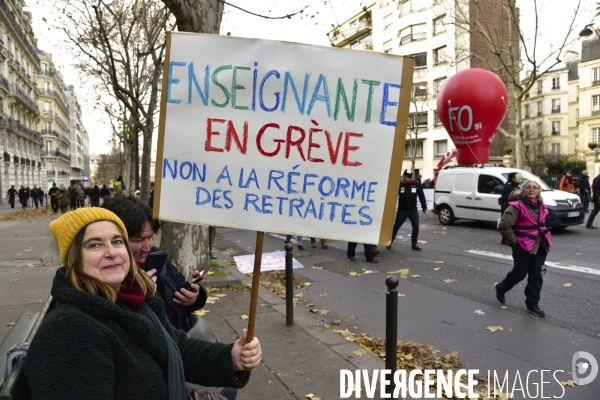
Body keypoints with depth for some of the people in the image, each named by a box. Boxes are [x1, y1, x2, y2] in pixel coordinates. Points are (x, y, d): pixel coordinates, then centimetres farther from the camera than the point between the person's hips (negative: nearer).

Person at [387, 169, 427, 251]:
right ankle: (390, 242, 16)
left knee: (416, 227, 2)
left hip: (413, 210, 2)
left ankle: (414, 244, 15)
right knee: (396, 226, 2)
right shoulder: (399, 184, -8)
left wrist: (424, 208, 3)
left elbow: (422, 197, 4)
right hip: (402, 210, -1)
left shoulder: (416, 185, -4)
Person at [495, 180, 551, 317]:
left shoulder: (540, 206, 8)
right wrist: (514, 241, -16)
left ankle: (532, 304, 18)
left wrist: (544, 238, 16)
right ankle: (500, 288, 32)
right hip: (523, 246, -6)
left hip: (540, 246, 7)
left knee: (536, 276, 8)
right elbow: (503, 226, -22)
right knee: (520, 273, 5)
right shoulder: (517, 206, -16)